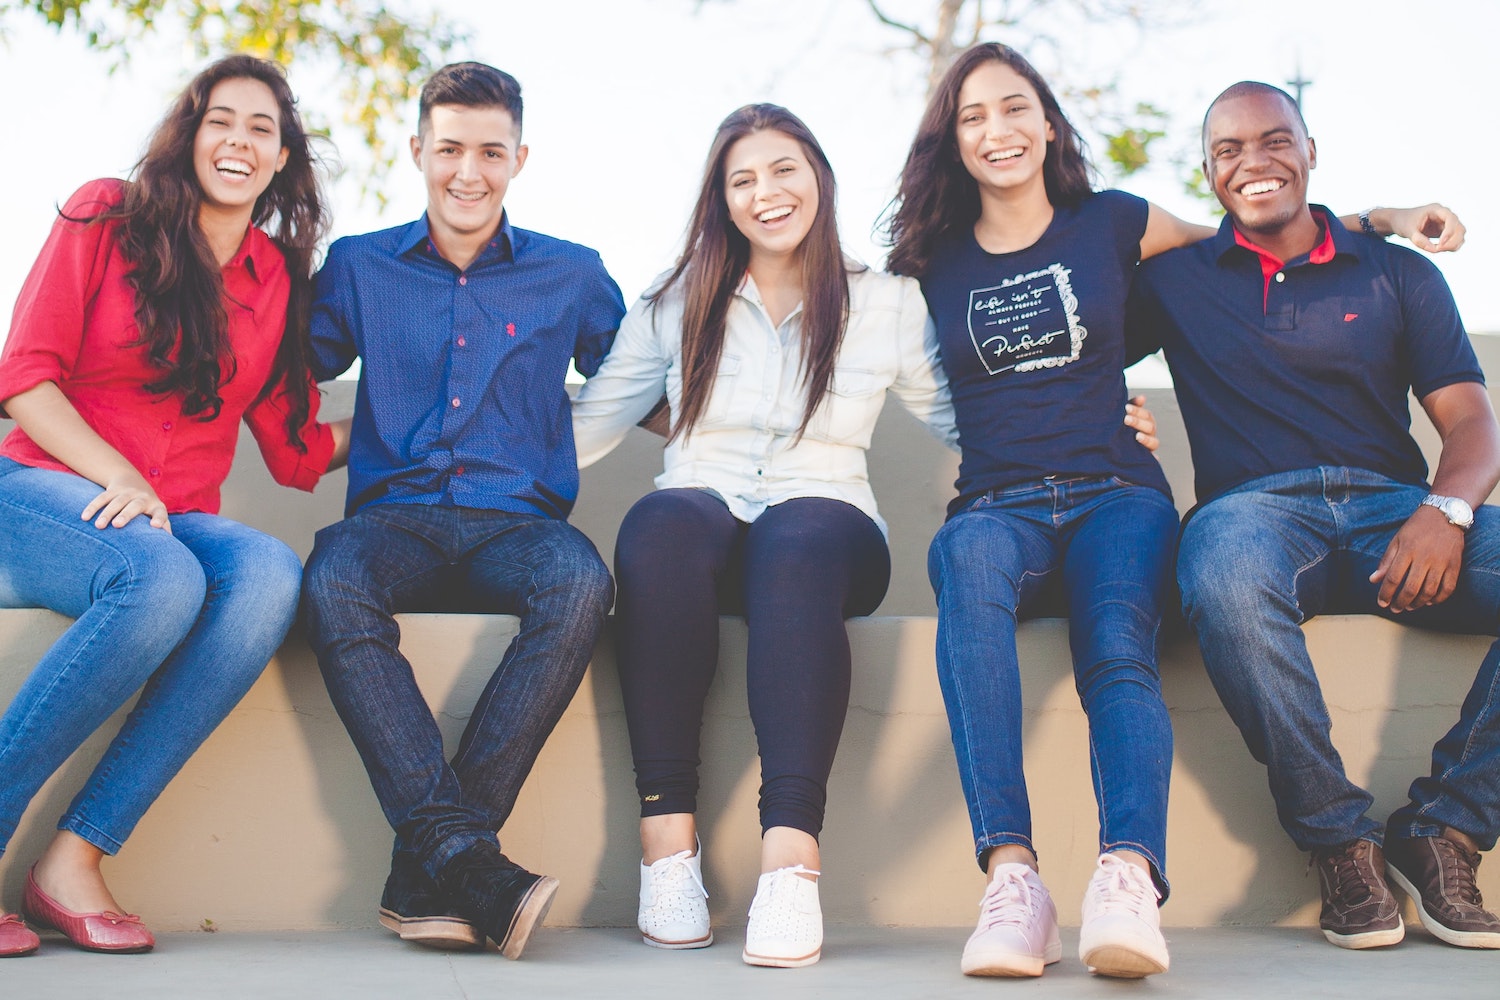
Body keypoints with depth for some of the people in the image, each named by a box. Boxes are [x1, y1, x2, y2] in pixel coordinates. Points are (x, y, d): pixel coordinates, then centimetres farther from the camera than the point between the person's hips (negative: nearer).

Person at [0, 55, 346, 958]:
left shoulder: (279, 277, 15)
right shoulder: (107, 217, 5)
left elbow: (298, 450, 15)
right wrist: (117, 478, -16)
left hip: (176, 522, 4)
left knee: (271, 575, -32)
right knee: (161, 578, -38)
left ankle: (76, 857, -30)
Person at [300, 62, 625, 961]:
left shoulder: (572, 275, 15)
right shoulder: (359, 266, 16)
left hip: (517, 522, 0)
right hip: (396, 518, 0)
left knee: (581, 583, -36)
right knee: (334, 585, -36)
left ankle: (426, 867, -33)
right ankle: (465, 857, -40)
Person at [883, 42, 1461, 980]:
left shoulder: (1110, 225, 14)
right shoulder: (935, 263, 16)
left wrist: (1381, 220, 23)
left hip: (1115, 495, 1)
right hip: (997, 503, 0)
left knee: (1120, 646, -33)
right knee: (970, 560, -38)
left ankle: (1130, 878, -54)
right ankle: (1011, 878, -47)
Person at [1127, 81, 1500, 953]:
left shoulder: (1398, 275, 18)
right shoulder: (1177, 279, 19)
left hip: (1393, 506, 2)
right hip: (1256, 506, -2)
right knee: (1225, 570, -40)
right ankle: (1341, 839, -24)